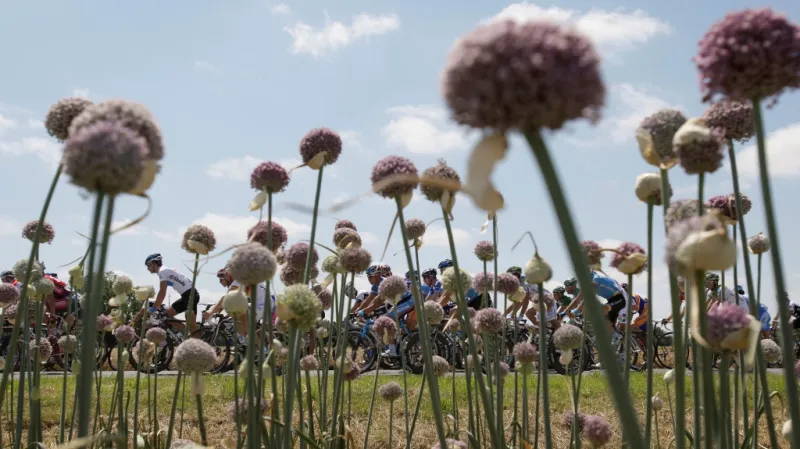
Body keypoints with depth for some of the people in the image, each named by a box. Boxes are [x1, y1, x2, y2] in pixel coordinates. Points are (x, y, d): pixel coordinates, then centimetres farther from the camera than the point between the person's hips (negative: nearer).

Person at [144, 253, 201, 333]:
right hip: (186, 295, 10)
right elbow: (162, 294, 23)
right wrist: (156, 307, 22)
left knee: (191, 325, -17)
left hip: (190, 294, -10)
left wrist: (153, 309, -13)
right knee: (167, 314, 12)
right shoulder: (165, 271, 18)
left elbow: (162, 293, -17)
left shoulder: (162, 271, -10)